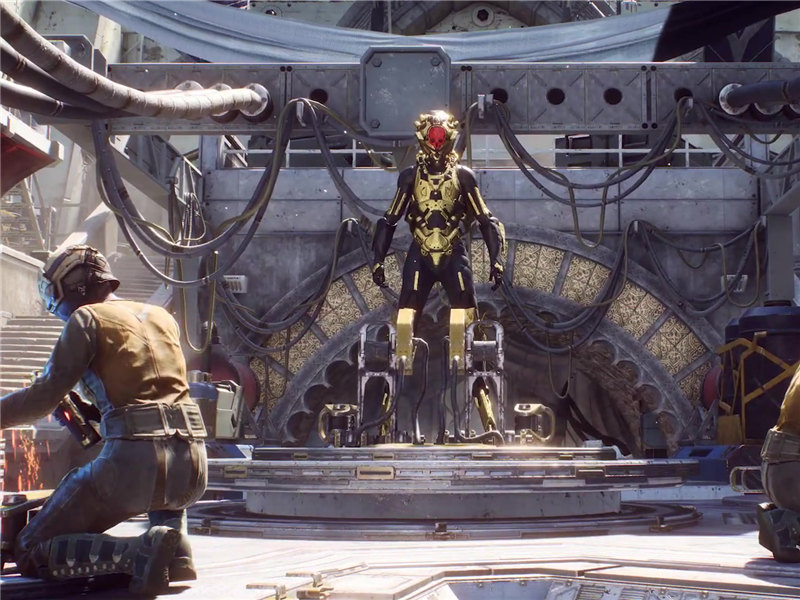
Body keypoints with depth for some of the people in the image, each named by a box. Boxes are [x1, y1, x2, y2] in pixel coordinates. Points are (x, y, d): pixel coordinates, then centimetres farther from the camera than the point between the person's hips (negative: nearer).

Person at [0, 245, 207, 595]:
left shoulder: (87, 318, 4)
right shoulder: (161, 317, 23)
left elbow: (44, 397, -1)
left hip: (132, 463, -6)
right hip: (192, 471, 6)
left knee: (30, 555, 6)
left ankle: (139, 553, -17)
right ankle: (177, 548, 11)